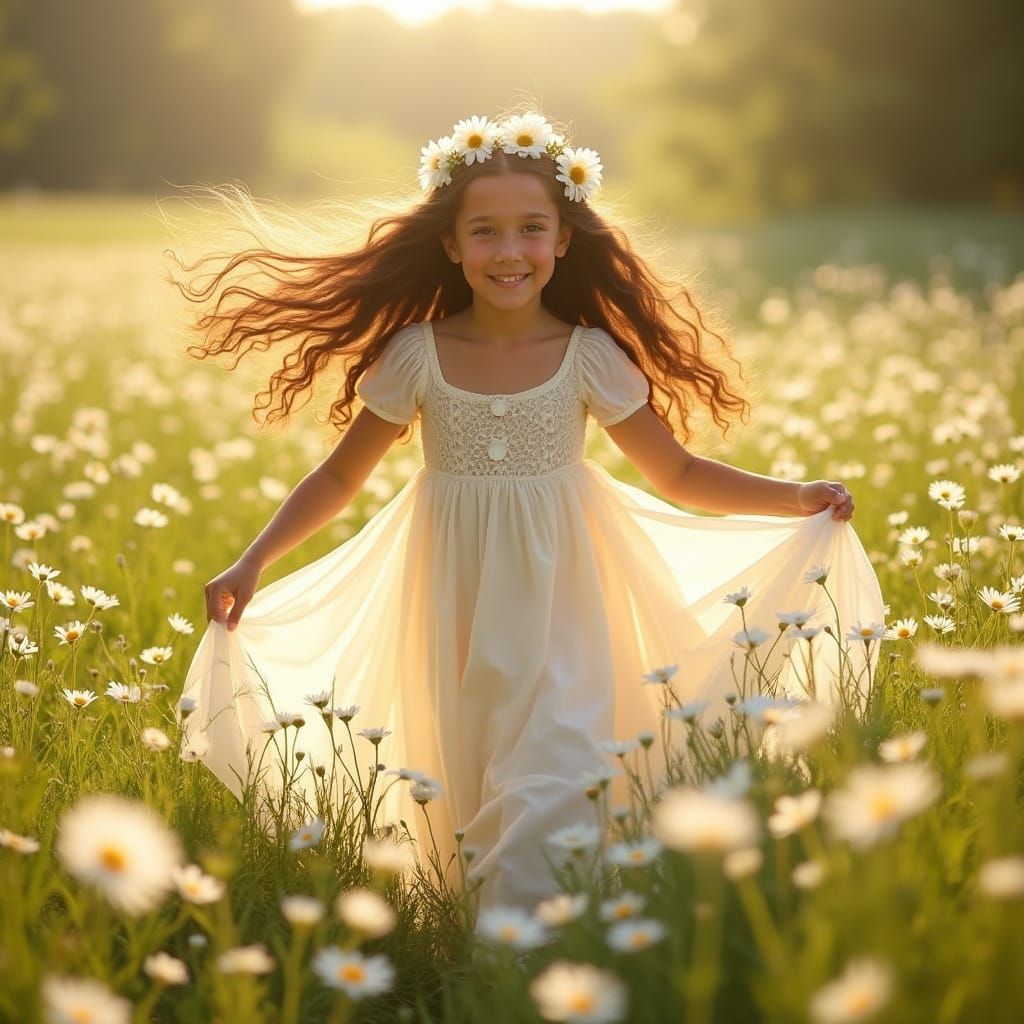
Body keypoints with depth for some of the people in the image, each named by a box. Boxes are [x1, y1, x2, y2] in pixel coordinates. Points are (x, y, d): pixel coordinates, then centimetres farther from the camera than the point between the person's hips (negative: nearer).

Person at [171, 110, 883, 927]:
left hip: (556, 608, -1)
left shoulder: (590, 358, -5)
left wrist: (796, 498, -7)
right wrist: (252, 564, -3)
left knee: (550, 795, -15)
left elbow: (679, 475, 4)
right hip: (453, 615, 1)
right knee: (458, 794, 4)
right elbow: (340, 476, 5)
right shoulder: (417, 355, -4)